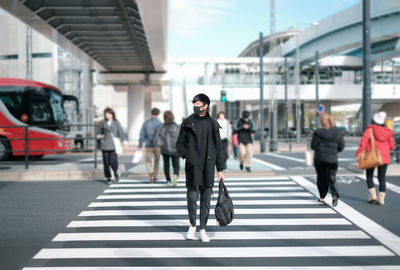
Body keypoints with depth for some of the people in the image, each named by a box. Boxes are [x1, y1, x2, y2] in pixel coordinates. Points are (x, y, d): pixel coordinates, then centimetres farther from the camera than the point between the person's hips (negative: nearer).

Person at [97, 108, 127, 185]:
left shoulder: (116, 122, 6)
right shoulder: (103, 123, 11)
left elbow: (120, 132, 2)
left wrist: (124, 140, -9)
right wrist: (99, 136, -2)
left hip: (113, 144, -2)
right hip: (105, 145, 2)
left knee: (113, 160, -12)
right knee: (106, 161, 0)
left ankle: (116, 173, 17)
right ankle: (108, 177, 11)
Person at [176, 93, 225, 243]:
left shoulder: (213, 124, 5)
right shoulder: (187, 123, 3)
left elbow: (218, 148, 8)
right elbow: (179, 144, 9)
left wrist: (220, 170, 5)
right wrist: (187, 156, -9)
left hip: (208, 167, 1)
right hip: (193, 166, -1)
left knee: (206, 200, 4)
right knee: (192, 197, -5)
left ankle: (203, 229, 15)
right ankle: (192, 225, 18)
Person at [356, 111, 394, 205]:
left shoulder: (370, 129, -4)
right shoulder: (387, 132, 6)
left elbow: (364, 139, -19)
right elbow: (391, 146, 6)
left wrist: (359, 152, -18)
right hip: (384, 158, 3)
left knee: (369, 177, 12)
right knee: (382, 178, 7)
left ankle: (372, 195, 1)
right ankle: (381, 198, 0)